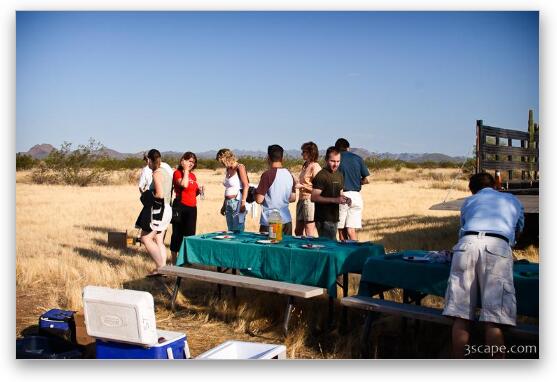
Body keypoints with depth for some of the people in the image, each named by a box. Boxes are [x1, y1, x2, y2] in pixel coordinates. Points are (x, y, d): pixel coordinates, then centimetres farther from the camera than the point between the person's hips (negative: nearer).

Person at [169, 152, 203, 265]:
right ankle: (174, 259, 9)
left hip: (192, 208, 6)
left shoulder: (193, 175, 16)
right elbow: (184, 185, -23)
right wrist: (185, 170, -13)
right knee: (178, 233, 1)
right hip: (180, 207, -6)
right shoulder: (177, 173, -4)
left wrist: (199, 190, 4)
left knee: (190, 233, 7)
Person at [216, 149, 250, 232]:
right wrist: (224, 205, 19)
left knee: (238, 231, -7)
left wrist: (243, 203, -19)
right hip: (228, 203, 8)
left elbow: (246, 186, -12)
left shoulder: (239, 167, -6)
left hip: (237, 202, -8)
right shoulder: (228, 170, 16)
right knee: (230, 231, 9)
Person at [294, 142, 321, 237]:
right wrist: (296, 184, 9)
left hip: (310, 201, -9)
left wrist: (302, 186, -16)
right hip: (301, 200, 9)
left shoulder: (315, 167, -12)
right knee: (298, 232, 13)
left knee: (309, 234, -3)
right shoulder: (305, 166, 15)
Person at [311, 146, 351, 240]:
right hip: (324, 219, -8)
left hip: (334, 218, 8)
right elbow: (314, 197, -19)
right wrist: (335, 200, -25)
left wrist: (344, 198, 2)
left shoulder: (339, 175, 14)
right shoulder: (321, 176, -12)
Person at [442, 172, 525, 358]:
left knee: (461, 316, 1)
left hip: (467, 243, 1)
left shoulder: (468, 202, 34)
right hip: (497, 246, -1)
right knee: (494, 319, -5)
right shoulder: (513, 200, 35)